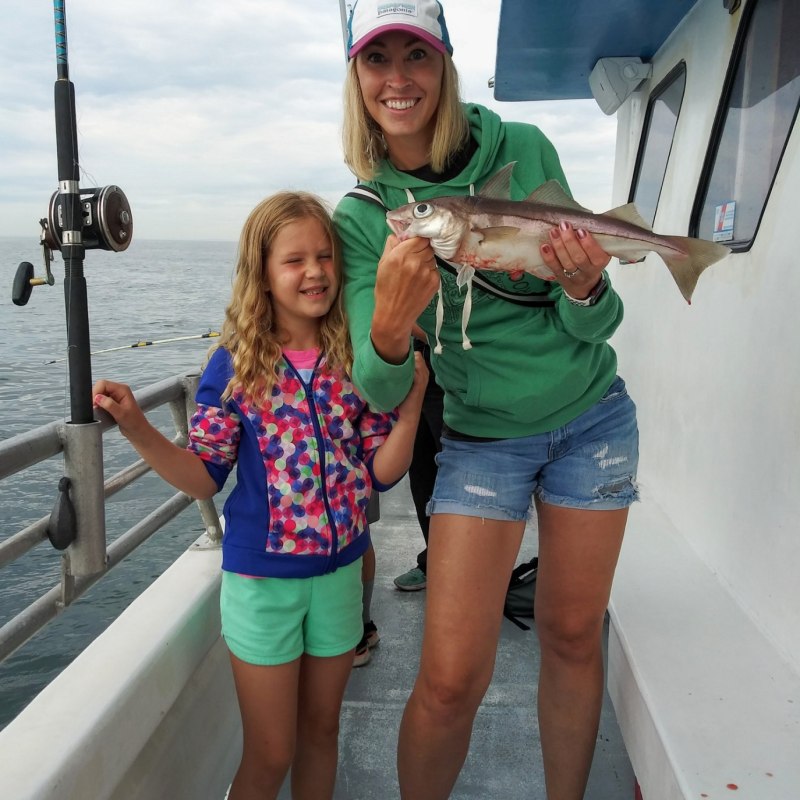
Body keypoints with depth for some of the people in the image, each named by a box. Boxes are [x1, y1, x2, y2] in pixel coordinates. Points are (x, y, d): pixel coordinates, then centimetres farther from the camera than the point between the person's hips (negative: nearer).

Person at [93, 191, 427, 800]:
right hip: (262, 578, -2)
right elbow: (204, 477, -7)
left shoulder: (357, 359, -5)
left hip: (339, 572, 3)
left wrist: (411, 404, -19)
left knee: (321, 731, 21)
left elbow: (383, 473, -4)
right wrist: (137, 429, -22)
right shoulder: (235, 365, -9)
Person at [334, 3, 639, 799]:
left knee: (572, 640, 12)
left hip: (592, 418, 1)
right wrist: (388, 326, -34)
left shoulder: (523, 149, -8)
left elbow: (595, 327, -5)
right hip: (483, 437, -1)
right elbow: (380, 393, -13)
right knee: (450, 680, -5)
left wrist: (583, 290, -28)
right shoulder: (361, 216, -8)